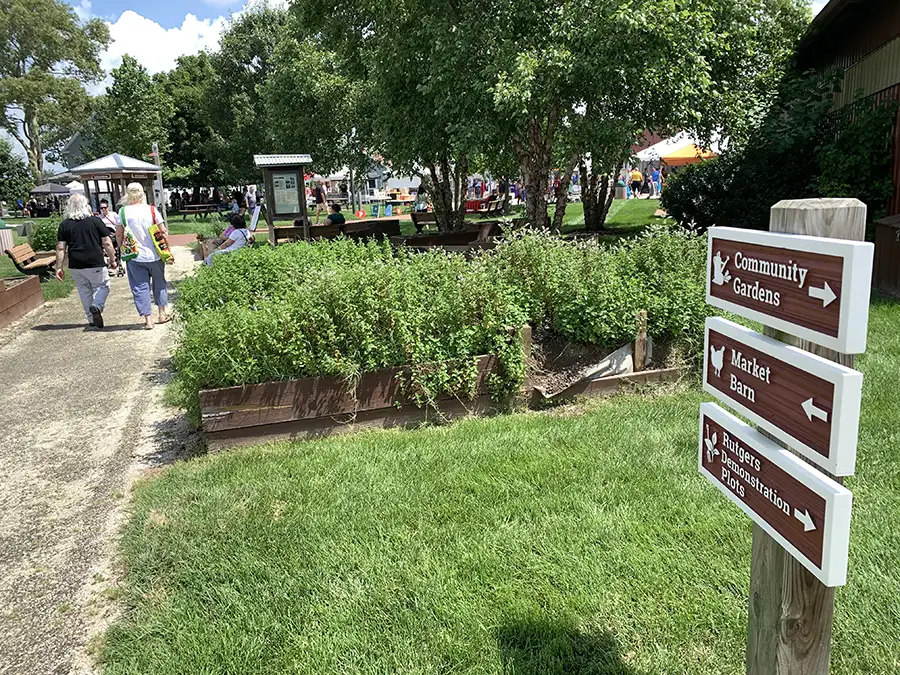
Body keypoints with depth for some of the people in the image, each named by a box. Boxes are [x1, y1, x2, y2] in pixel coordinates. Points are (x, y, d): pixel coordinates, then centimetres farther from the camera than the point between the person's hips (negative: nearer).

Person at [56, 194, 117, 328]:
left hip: (75, 266, 3)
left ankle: (91, 319, 19)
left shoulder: (64, 225, 3)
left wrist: (59, 268, 5)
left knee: (84, 291, 14)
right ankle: (97, 306, -15)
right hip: (96, 264, -3)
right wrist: (112, 259, 6)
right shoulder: (96, 221, -4)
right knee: (102, 286, 12)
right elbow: (107, 243, -5)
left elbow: (60, 248, 1)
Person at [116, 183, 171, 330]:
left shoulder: (123, 212, -6)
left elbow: (118, 235, -2)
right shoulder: (151, 210, -7)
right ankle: (162, 313, 25)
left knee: (140, 286, 5)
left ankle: (148, 319, 3)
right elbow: (163, 231, -6)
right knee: (159, 282, 18)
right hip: (154, 255, 0)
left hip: (134, 256, 0)